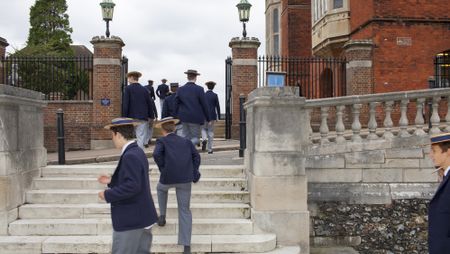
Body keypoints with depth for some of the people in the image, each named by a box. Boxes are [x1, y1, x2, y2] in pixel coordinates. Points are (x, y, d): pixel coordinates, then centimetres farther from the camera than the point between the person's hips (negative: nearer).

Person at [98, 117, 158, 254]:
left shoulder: (130, 156, -21)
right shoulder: (138, 152, 10)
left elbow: (132, 186, -28)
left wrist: (108, 195, -17)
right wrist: (112, 180, 14)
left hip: (130, 219, -10)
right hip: (142, 217, 10)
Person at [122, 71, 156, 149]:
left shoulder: (128, 88, -3)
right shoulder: (144, 89, 8)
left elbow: (125, 104, -8)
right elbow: (150, 104, 8)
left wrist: (124, 117, -5)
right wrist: (151, 117, 14)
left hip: (131, 117, -2)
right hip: (143, 118, 2)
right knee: (141, 139, 1)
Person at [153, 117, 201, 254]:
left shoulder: (162, 141, 10)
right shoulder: (186, 141, 20)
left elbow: (156, 154, -10)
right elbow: (196, 156, 8)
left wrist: (163, 169, 1)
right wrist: (194, 173, 8)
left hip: (168, 177, -2)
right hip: (185, 179, 2)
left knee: (161, 188, 36)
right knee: (185, 210, 7)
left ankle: (162, 216, 30)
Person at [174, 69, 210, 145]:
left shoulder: (180, 89, 3)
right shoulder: (199, 89, -8)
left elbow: (176, 105, 5)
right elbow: (204, 105, -6)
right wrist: (207, 119, 3)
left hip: (184, 118, 4)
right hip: (196, 119, -4)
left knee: (185, 138, 12)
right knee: (195, 139, 3)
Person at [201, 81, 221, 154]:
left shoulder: (203, 95, 0)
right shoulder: (215, 95, -3)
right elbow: (217, 106, -2)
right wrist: (218, 116, 7)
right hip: (212, 116, -1)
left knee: (204, 129, 18)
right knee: (211, 132, 6)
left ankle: (204, 139, -13)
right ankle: (210, 149, 5)